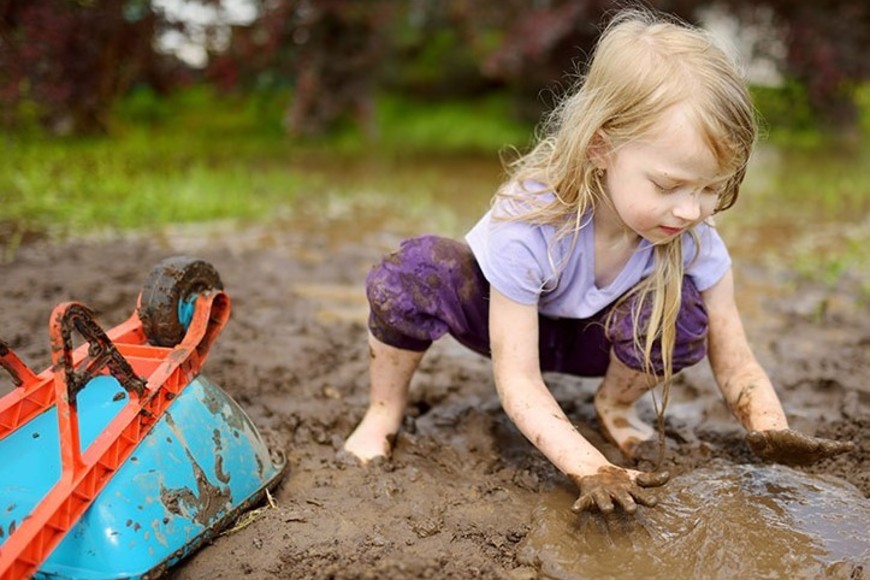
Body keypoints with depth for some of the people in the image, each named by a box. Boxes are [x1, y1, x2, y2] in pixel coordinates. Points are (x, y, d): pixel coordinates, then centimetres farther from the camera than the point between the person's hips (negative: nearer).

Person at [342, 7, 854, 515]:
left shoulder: (695, 240, -26)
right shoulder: (526, 223, -38)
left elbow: (735, 360, -19)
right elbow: (518, 380, -34)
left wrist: (774, 432, -40)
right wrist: (591, 469, -47)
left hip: (593, 337, 3)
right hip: (502, 313, -3)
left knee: (680, 314, -30)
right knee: (414, 271, -35)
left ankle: (616, 406, 3)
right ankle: (386, 412, -7)